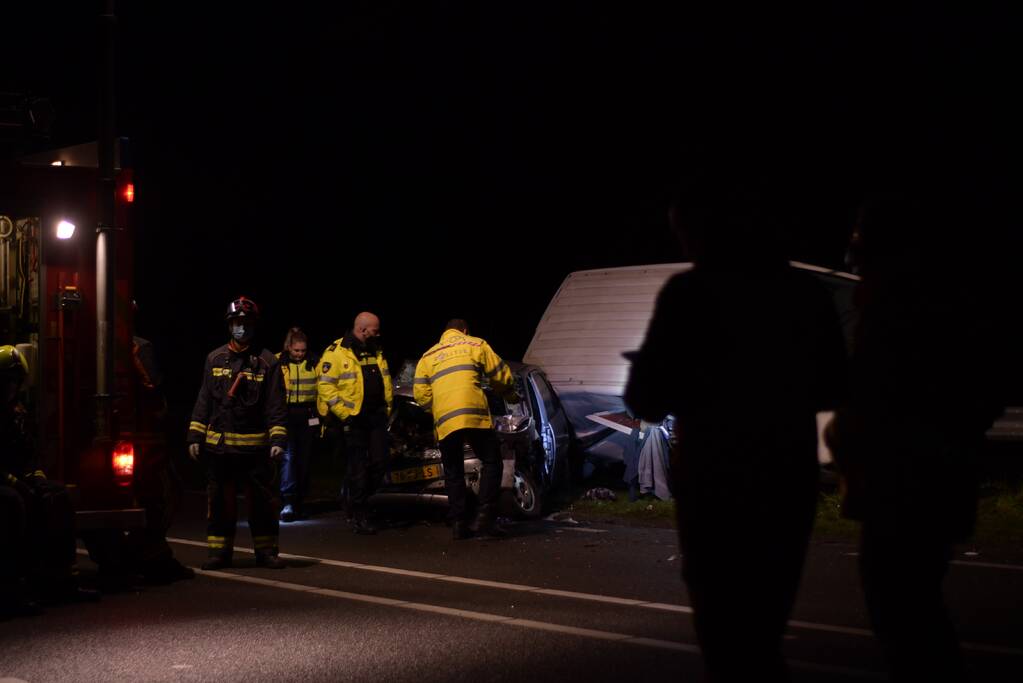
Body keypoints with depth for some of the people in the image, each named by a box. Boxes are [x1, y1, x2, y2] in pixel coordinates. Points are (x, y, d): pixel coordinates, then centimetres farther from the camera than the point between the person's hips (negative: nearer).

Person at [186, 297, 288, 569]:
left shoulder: (266, 362, 2)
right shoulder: (215, 359, 10)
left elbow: (276, 405, -1)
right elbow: (204, 400, 11)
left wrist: (278, 438, -10)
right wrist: (195, 435, 6)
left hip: (255, 445, -2)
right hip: (218, 444, 2)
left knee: (262, 501, 1)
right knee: (220, 501, 6)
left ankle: (266, 550, 11)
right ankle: (219, 551, 15)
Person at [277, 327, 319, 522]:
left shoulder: (313, 365, 8)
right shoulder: (277, 363, -1)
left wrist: (320, 417, 10)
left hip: (307, 417, 3)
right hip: (285, 415, -3)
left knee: (304, 460, 7)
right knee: (288, 456, -15)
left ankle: (299, 503, 16)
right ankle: (288, 502, -20)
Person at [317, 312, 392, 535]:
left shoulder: (376, 352, 13)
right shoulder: (336, 353, -9)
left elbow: (386, 381, 21)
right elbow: (325, 386, -12)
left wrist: (387, 408, 13)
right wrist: (343, 414, -15)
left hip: (376, 416, 6)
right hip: (353, 418, -6)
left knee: (380, 462, 2)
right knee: (358, 467, -1)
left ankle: (359, 498, 25)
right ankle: (360, 516, 7)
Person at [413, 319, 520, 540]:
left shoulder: (428, 356, 22)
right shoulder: (475, 345, 14)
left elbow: (420, 393, 13)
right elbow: (501, 375, 12)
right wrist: (510, 395, 31)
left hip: (444, 421, 3)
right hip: (474, 416, -3)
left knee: (453, 474, 13)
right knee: (491, 463, 7)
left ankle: (458, 524, 8)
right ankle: (485, 517, -5)